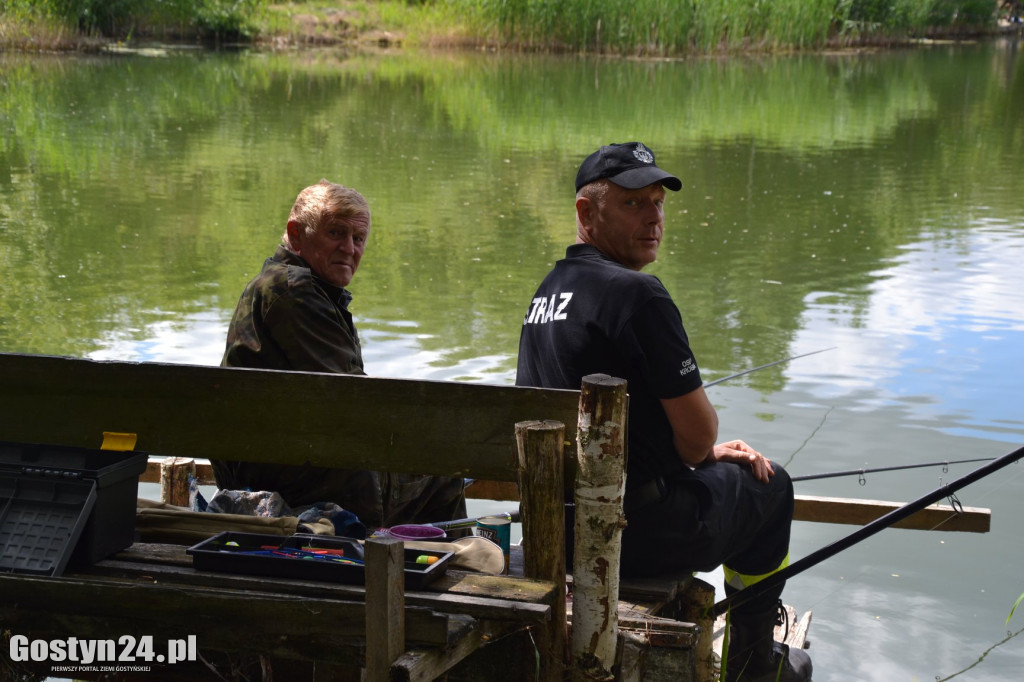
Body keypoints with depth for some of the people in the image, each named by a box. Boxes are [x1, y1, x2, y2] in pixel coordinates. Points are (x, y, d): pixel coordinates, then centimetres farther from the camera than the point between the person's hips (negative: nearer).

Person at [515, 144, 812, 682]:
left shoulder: (547, 291, 9)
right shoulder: (636, 293, -20)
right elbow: (697, 434, -16)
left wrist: (706, 453, 17)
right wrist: (704, 452, 7)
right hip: (637, 534, -9)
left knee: (723, 468, 34)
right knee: (768, 484, 18)